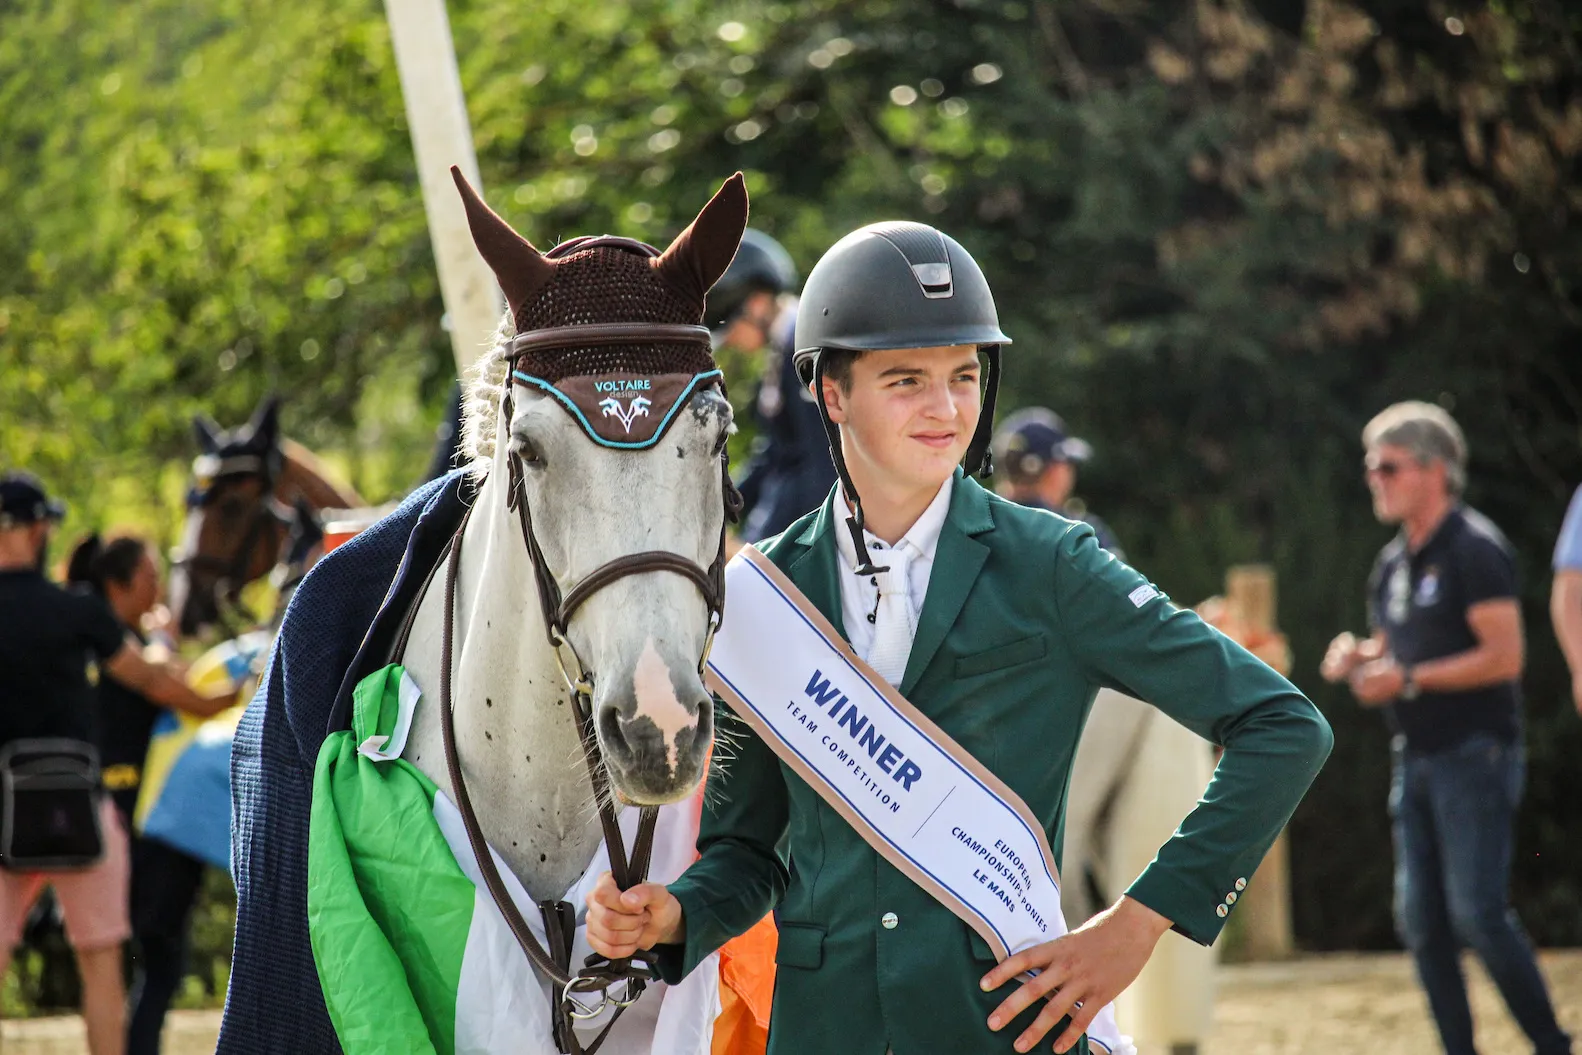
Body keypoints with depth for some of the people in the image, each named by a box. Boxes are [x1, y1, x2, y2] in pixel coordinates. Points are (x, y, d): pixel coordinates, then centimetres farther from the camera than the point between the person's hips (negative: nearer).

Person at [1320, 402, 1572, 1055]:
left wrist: (1409, 679, -19)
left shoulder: (1473, 549, -11)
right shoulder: (1393, 564, 15)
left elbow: (1503, 657, -18)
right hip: (1417, 757, 9)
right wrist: (1356, 658, 3)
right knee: (1420, 921, 5)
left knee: (1479, 915, -13)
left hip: (1474, 755, -9)